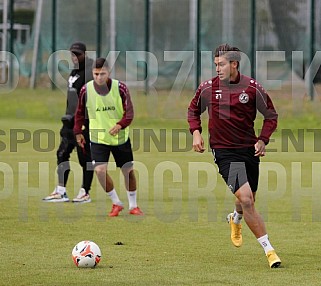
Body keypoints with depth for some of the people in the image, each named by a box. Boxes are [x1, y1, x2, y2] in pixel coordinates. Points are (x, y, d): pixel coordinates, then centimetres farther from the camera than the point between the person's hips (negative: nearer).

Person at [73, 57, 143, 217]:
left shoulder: (120, 88, -11)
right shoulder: (86, 90, -7)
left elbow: (129, 112, -12)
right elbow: (80, 113, 8)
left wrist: (120, 125, -29)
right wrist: (78, 132, 7)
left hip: (120, 137, 0)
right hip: (98, 138, 0)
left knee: (128, 171, 7)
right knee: (100, 170, -17)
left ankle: (133, 206, 27)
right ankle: (116, 203, 3)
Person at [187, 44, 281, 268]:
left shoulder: (252, 87, -4)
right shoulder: (208, 88, -3)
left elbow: (271, 115, 7)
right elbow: (193, 110, 15)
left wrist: (263, 140, -5)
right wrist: (196, 132, -1)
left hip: (249, 149, 2)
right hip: (224, 151, -2)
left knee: (248, 202, 14)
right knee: (245, 199, -19)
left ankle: (236, 219, 54)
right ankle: (269, 250, -15)